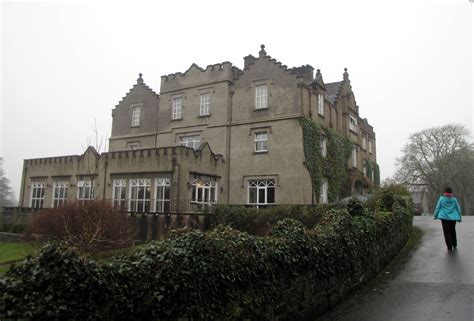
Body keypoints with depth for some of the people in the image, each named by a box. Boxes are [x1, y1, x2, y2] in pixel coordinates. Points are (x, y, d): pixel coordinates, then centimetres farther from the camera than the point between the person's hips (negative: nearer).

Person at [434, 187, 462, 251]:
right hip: (453, 218, 3)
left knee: (447, 232, 2)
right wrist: (459, 217, 17)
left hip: (444, 217, -3)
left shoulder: (442, 198, -3)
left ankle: (449, 247, 1)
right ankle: (454, 245, 28)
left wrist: (436, 216, 10)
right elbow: (458, 209, 7)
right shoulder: (454, 199, 2)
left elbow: (438, 208, -2)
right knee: (453, 231, 20)